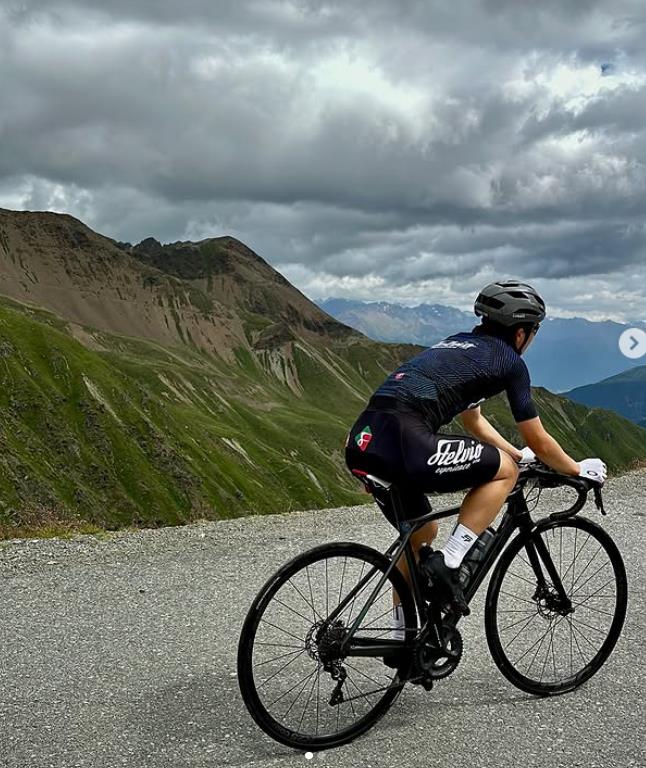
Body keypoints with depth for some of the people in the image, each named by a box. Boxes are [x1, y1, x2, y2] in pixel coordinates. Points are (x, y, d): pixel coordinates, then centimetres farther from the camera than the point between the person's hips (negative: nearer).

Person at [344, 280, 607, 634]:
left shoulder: (458, 344, 30)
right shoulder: (509, 361, 8)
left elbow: (473, 422, 43)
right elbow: (539, 443, 15)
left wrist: (518, 454, 51)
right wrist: (578, 469, 32)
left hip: (363, 442, 9)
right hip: (403, 442, -9)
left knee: (422, 533, 28)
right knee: (504, 470, 9)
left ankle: (404, 638, 36)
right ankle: (447, 564, 2)